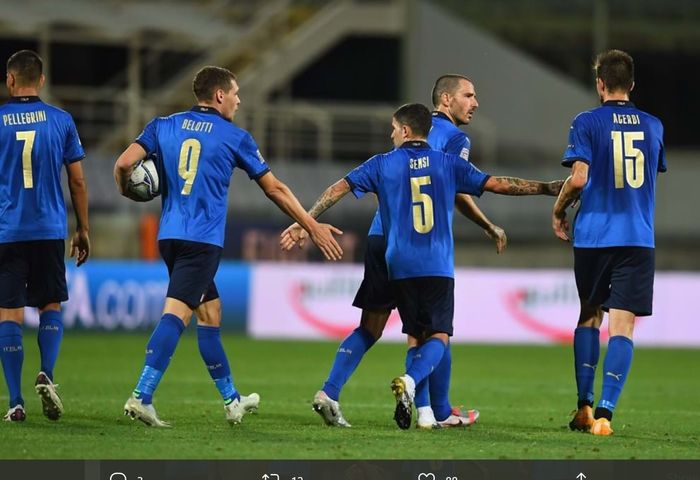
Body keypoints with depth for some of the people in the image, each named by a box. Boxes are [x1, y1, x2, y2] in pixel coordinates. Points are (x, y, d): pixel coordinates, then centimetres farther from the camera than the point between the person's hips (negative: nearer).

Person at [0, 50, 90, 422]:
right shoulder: (61, 121, 2)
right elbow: (78, 182, 5)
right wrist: (83, 230, 15)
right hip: (51, 231, 1)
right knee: (50, 307, 16)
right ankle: (47, 375, -7)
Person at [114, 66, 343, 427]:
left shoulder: (163, 126, 11)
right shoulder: (234, 137, 3)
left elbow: (124, 164, -1)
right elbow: (275, 189, 8)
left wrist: (127, 193, 23)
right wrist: (313, 228, 17)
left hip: (169, 236, 6)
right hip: (203, 240, -6)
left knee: (210, 310, 17)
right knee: (176, 313, -14)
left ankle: (231, 400, 26)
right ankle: (141, 396, -28)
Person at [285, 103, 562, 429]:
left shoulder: (382, 165, 6)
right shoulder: (449, 164, 5)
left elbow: (339, 188, 5)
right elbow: (498, 184, 4)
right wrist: (548, 188, 11)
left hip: (400, 266, 1)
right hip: (439, 267, -1)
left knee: (416, 334, 12)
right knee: (438, 335, 0)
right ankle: (410, 381, -28)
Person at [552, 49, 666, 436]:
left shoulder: (587, 123, -4)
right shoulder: (653, 126, 9)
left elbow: (579, 177, -12)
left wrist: (558, 211, 4)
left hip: (593, 235, -1)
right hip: (638, 238, 1)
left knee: (590, 315, 17)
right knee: (622, 324, -4)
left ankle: (584, 407, 15)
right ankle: (604, 412, -16)